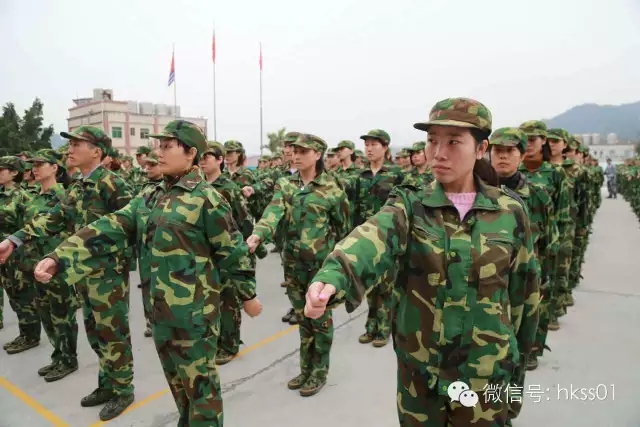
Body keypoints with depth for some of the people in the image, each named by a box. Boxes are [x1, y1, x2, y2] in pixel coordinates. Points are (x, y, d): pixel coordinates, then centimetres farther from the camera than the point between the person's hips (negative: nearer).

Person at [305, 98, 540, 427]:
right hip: (419, 367, 0)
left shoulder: (510, 211, -6)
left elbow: (523, 285, 5)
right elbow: (371, 239, -32)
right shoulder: (409, 205, -10)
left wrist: (518, 348, 13)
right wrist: (332, 279, -52)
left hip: (485, 371, 0)